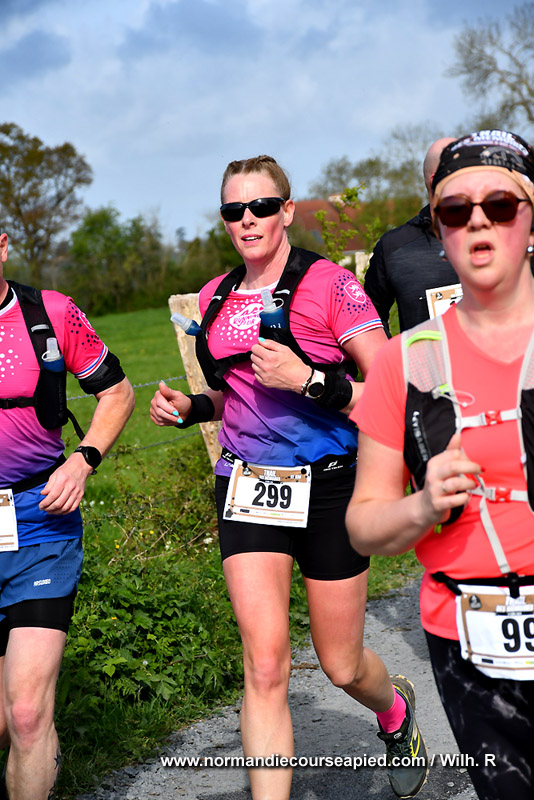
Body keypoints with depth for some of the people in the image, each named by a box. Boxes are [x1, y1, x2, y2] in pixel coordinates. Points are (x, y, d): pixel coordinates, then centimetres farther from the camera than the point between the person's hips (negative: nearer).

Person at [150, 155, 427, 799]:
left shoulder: (329, 284, -8)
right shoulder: (215, 298, 9)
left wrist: (307, 380, -24)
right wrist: (188, 407, 4)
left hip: (327, 485, -3)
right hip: (247, 485, 3)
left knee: (341, 667, 11)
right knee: (264, 663, -10)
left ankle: (396, 710, 46)